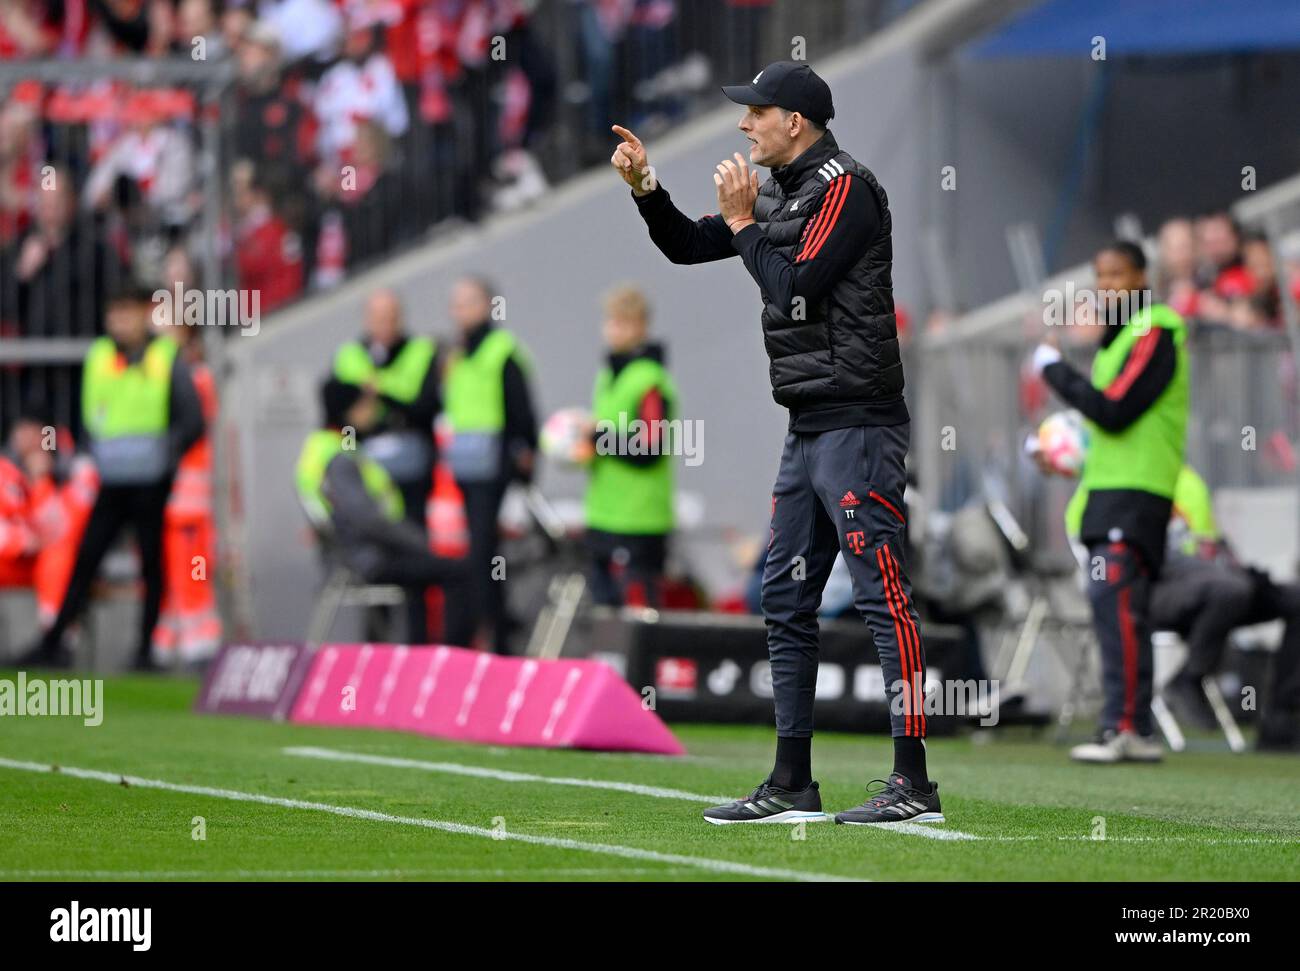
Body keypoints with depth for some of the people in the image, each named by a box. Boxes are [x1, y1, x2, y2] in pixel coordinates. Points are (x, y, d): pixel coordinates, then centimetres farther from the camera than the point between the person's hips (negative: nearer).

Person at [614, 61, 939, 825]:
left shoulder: (843, 187, -9)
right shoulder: (782, 192, 18)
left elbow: (793, 287, -17)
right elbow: (686, 246, 24)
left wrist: (742, 220, -6)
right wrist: (645, 187, 9)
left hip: (857, 425, -10)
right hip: (809, 429, 10)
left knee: (883, 593, -13)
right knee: (786, 600, 12)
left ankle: (914, 784, -16)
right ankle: (792, 785, 17)